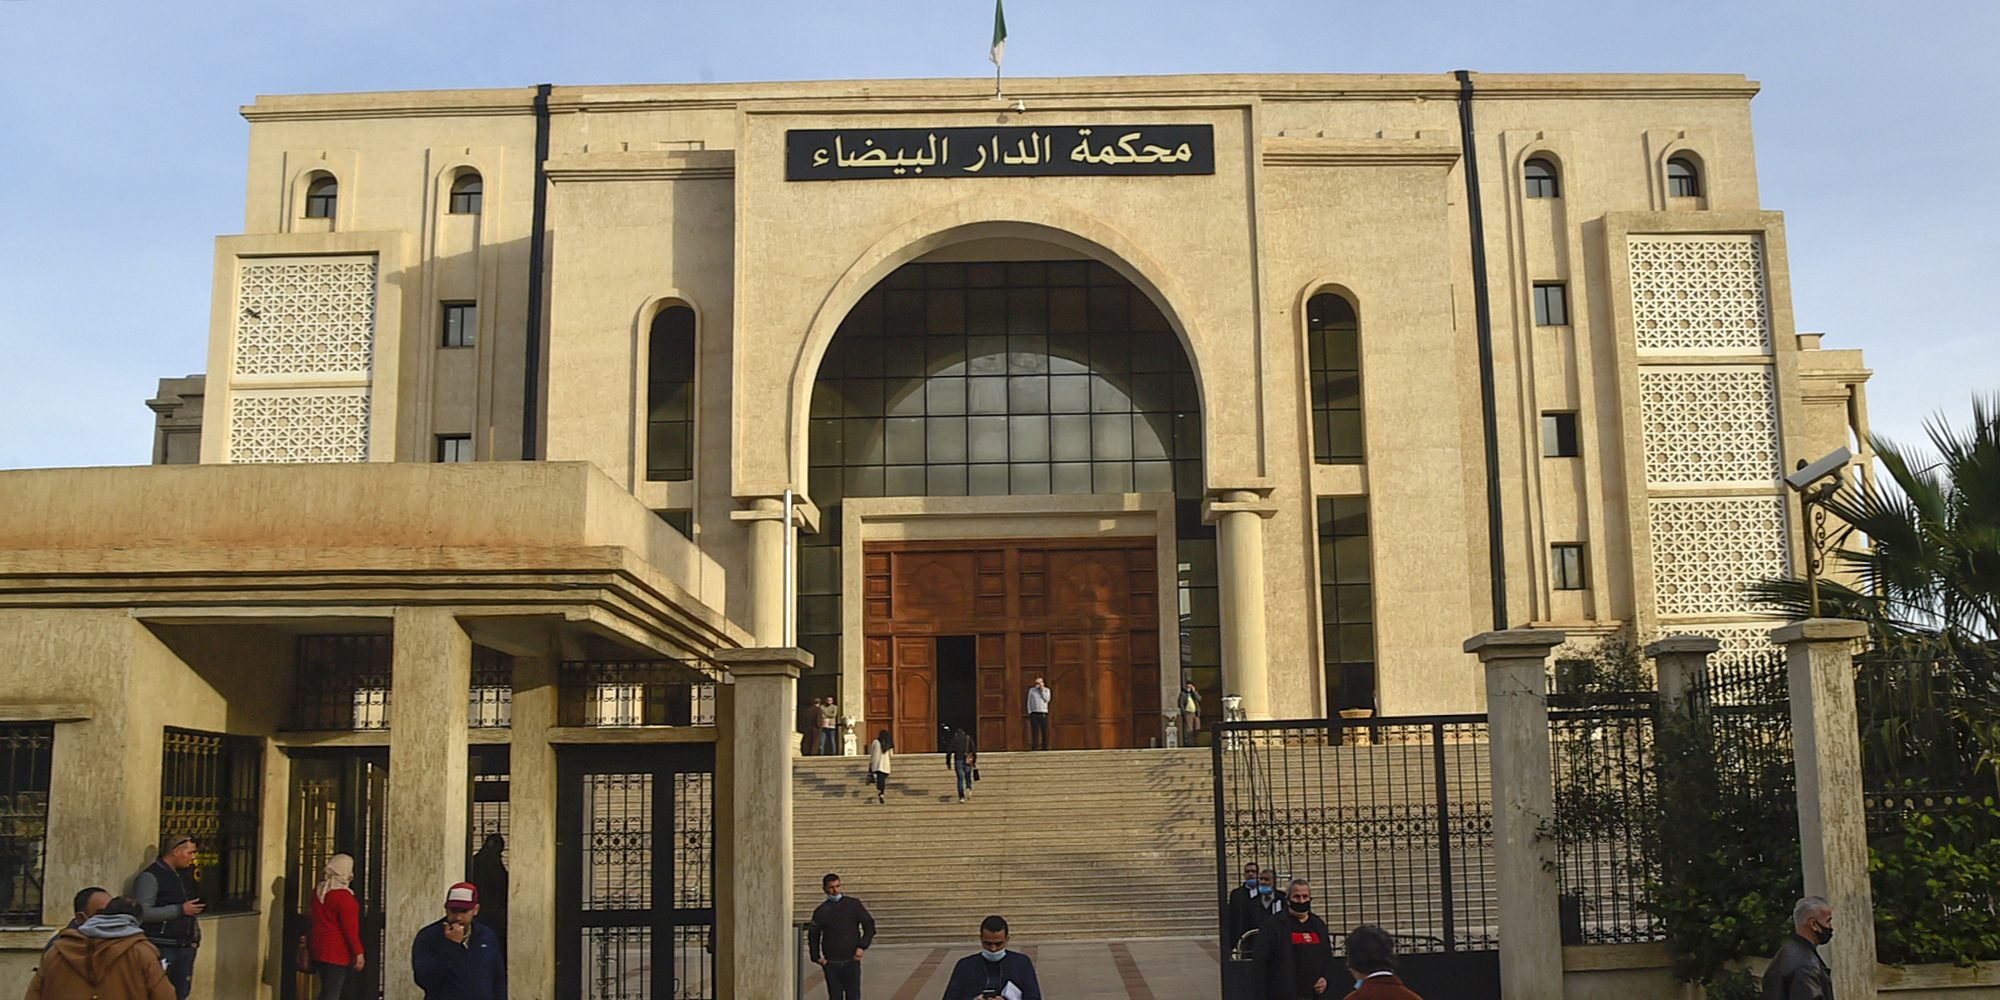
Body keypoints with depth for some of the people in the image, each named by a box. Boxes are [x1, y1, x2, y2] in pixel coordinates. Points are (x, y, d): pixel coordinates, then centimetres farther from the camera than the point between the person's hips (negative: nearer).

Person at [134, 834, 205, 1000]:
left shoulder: (184, 875, 15)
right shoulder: (150, 876, -11)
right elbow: (143, 913, -21)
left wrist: (195, 936, 15)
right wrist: (180, 910, -19)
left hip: (185, 947, 8)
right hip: (161, 948, -8)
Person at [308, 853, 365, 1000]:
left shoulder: (318, 890, 6)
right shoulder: (343, 896, -18)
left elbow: (310, 918, 18)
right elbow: (350, 928, -19)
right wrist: (358, 953, -14)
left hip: (318, 948, 8)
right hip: (337, 952, -8)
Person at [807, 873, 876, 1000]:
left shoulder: (853, 904, 2)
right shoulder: (821, 911, 5)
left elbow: (869, 925, 4)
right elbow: (813, 935, 13)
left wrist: (862, 946, -8)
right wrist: (817, 957, 2)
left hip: (851, 961, -1)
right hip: (831, 963, 1)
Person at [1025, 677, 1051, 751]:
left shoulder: (1046, 690, 8)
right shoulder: (1032, 690, 8)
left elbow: (1047, 699, -8)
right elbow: (1029, 702, 8)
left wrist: (1042, 690, -10)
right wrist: (1029, 713, -1)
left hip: (1044, 713, 1)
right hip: (1034, 713, -1)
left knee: (1045, 732, -2)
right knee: (1035, 732, -5)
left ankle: (1045, 748, 1)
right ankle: (1034, 748, -5)